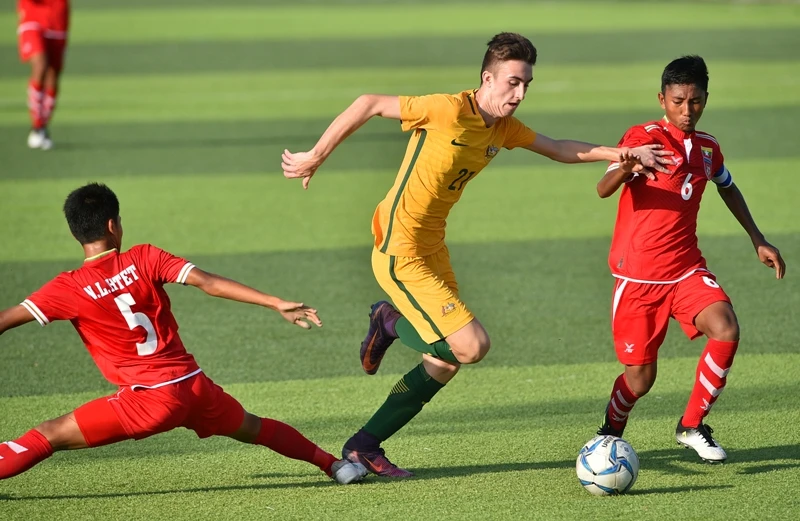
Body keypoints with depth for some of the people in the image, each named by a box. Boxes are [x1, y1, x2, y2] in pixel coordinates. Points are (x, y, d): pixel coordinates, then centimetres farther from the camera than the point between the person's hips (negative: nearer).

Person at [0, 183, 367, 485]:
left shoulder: (69, 289, -6)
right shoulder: (144, 259, 2)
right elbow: (209, 283, -4)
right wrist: (278, 304, -5)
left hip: (152, 399, -4)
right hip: (195, 385, 4)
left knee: (49, 435, -6)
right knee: (253, 428, 30)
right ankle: (333, 464, 41)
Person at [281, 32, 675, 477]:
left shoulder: (504, 127, 4)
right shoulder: (450, 111, -21)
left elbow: (561, 150, 15)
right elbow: (370, 105, -16)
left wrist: (624, 153, 3)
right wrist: (316, 157, -12)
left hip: (433, 249, 9)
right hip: (401, 252, -9)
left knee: (448, 361, 14)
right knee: (472, 345, -16)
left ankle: (364, 446, 24)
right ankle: (394, 324, 11)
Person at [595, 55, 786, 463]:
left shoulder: (707, 148, 7)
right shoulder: (644, 137, -11)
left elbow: (728, 188, 29)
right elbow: (604, 189, -26)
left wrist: (758, 241, 23)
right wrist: (625, 167, -48)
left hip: (686, 269, 4)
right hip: (637, 276, -4)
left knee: (726, 330, -22)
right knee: (640, 379, -1)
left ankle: (692, 426, -3)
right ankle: (610, 434, 31)